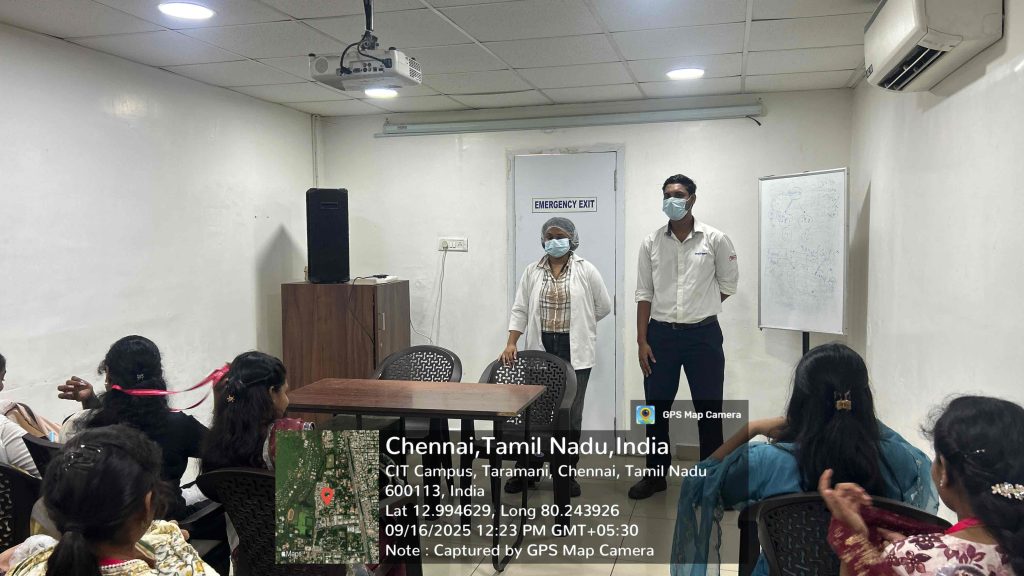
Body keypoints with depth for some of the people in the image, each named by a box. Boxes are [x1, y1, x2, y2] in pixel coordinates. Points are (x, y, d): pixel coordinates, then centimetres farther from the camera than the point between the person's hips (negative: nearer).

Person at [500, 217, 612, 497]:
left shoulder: (586, 270, -1)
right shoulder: (532, 272, 6)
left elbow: (604, 307, 6)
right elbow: (520, 310, 4)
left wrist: (577, 324, 10)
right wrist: (511, 343, -6)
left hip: (575, 352, -2)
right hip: (540, 350, 2)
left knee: (571, 414, 5)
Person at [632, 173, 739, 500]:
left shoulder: (715, 240, -4)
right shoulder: (651, 243, 1)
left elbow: (728, 283, 8)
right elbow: (644, 295, 2)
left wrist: (701, 309, 6)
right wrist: (642, 341, -2)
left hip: (703, 335, -2)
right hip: (661, 334, 2)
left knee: (709, 410, 4)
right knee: (656, 408, 10)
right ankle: (655, 474, 25)